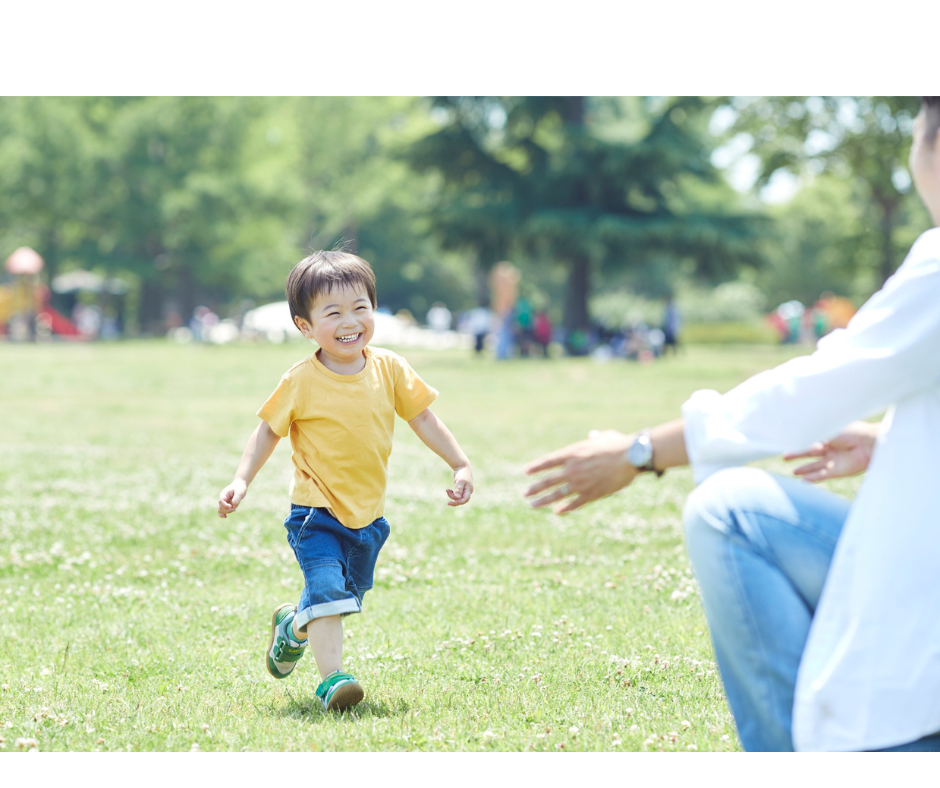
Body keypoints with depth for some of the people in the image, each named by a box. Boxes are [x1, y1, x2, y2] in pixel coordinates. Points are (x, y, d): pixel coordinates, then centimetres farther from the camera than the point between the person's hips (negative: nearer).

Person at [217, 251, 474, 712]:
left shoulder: (389, 370, -3)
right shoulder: (301, 383, -12)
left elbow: (423, 419, 7)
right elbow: (267, 431, -3)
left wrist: (461, 465, 4)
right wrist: (241, 480, -13)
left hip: (368, 514, 4)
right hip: (316, 512, -4)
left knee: (346, 595, 17)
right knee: (327, 587, -22)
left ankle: (293, 625, 46)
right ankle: (331, 679, -17)